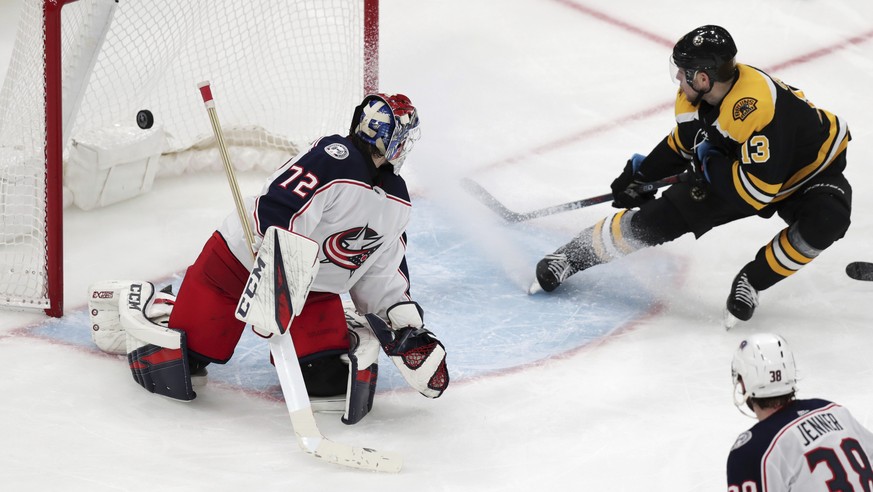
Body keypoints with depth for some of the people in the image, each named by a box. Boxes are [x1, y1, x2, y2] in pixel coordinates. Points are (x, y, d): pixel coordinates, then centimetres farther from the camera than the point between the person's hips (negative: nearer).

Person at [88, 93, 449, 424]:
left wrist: (401, 314, -2)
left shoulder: (398, 201, 4)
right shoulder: (334, 158, -24)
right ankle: (140, 304, 23)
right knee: (175, 364, -6)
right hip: (244, 260, -7)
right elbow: (276, 211, -33)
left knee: (327, 375, -13)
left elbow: (380, 270, 12)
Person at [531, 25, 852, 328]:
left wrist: (709, 162, -26)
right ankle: (574, 255, 14)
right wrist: (642, 174, 11)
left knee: (826, 219, -37)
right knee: (657, 218, -4)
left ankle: (751, 283, -17)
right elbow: (684, 144, 7)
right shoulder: (695, 97, -16)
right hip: (729, 168, 6)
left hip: (809, 172, -6)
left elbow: (757, 189, -39)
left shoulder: (757, 107, -41)